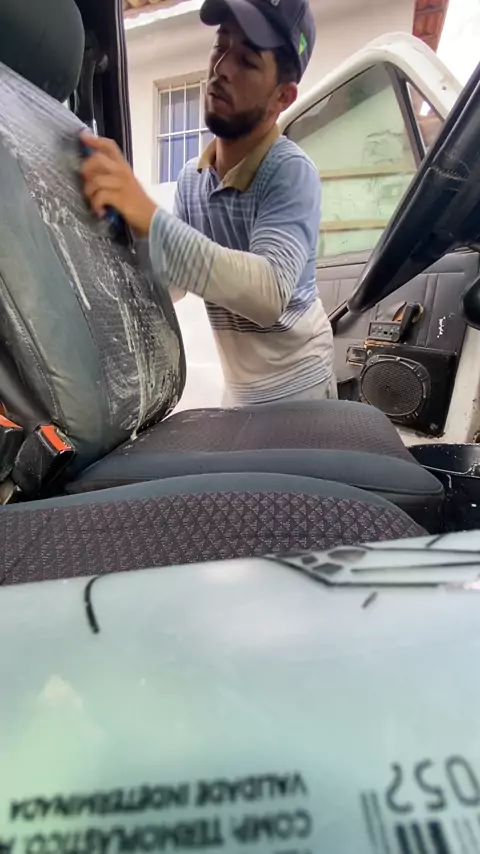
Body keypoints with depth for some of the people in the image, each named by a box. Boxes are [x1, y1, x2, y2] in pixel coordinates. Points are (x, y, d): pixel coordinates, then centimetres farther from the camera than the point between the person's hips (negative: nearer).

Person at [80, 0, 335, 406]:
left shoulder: (291, 173, -20)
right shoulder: (191, 177, 0)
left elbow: (269, 294, -37)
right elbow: (173, 284, 6)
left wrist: (150, 218, -44)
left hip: (294, 388, -6)